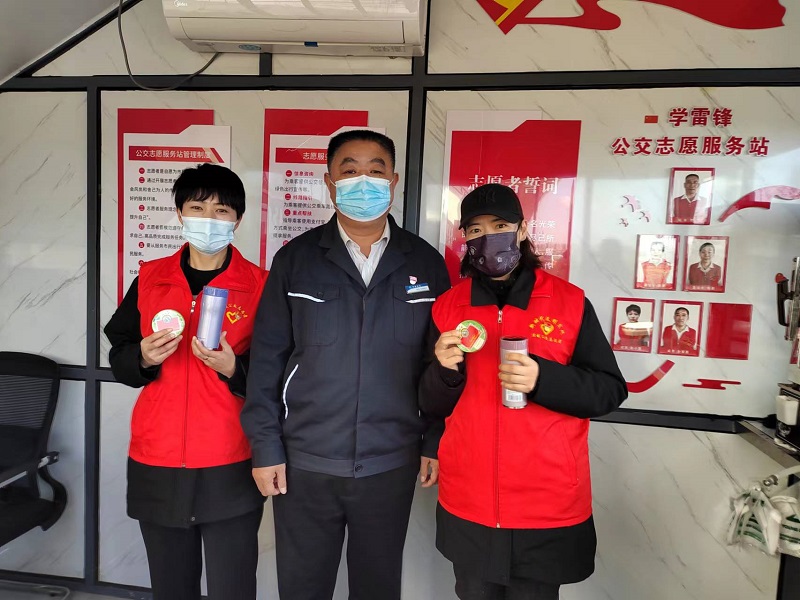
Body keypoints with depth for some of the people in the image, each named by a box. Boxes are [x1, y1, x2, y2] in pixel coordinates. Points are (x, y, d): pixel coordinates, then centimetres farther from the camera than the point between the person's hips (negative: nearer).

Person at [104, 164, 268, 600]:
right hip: (156, 464, 3)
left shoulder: (260, 286, -4)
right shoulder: (150, 279, 5)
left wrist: (234, 368, -20)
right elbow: (119, 358, 12)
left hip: (230, 467, -3)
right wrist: (143, 358, -9)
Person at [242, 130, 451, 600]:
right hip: (304, 463, 0)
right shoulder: (295, 258, -3)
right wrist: (265, 447, -4)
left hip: (391, 465, 1)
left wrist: (436, 442, 2)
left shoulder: (426, 264, -1)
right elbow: (268, 359, -3)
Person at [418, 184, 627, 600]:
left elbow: (610, 391, -5)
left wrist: (543, 379, -22)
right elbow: (431, 406, 4)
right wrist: (445, 370, -18)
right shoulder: (447, 307, 1)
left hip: (549, 510, -2)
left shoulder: (570, 302, -6)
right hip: (466, 507, 2)